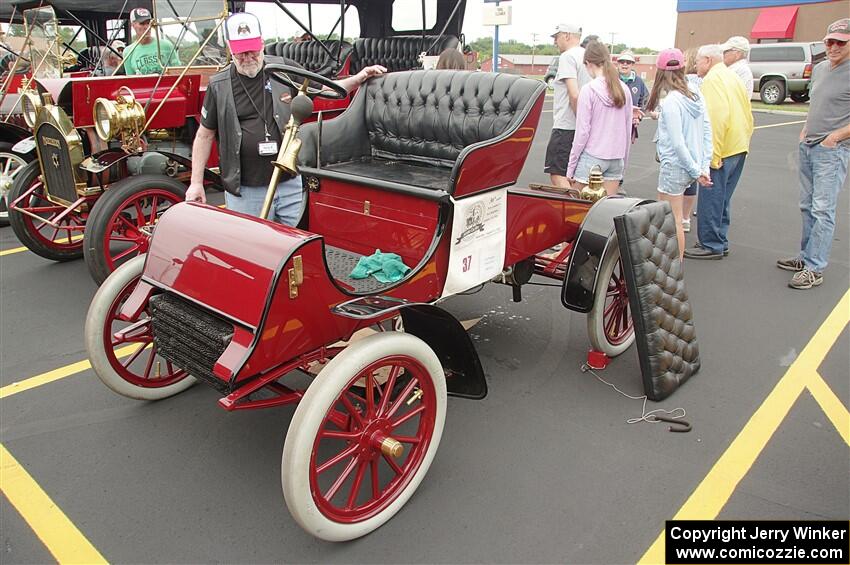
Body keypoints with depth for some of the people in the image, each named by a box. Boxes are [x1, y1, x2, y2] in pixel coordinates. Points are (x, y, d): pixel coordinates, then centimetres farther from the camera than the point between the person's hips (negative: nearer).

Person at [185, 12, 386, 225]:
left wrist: (358, 78, -2)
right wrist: (196, 183, 5)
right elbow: (205, 135, 7)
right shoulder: (219, 86, 1)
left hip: (291, 183, 1)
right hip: (245, 191, -1)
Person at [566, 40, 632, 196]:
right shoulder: (624, 90, 5)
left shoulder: (588, 90, -10)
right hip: (616, 158, 5)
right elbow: (628, 129, 10)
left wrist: (571, 167, -3)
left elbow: (582, 131, -10)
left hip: (592, 156, -5)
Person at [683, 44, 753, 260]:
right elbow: (747, 111, 18)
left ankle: (711, 246, 5)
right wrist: (745, 140, 22)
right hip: (739, 148, 9)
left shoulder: (712, 79, -12)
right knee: (723, 198, 16)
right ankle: (720, 242, 23)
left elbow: (716, 117, -22)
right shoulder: (732, 77, 16)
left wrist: (713, 155, -21)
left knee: (711, 200, -1)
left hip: (721, 150, -9)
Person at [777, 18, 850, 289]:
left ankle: (814, 269, -8)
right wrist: (804, 132, 13)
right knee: (807, 206, 14)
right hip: (807, 145, 8)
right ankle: (806, 257, 25)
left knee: (822, 210, -10)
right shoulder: (819, 68, 12)